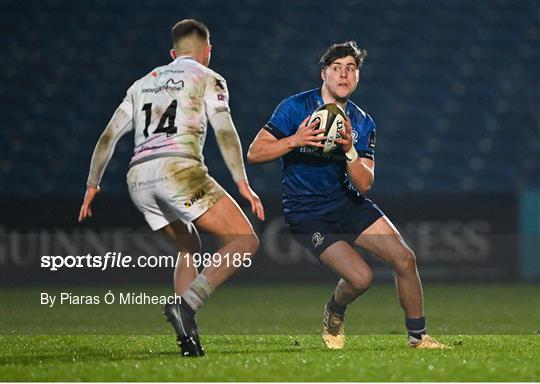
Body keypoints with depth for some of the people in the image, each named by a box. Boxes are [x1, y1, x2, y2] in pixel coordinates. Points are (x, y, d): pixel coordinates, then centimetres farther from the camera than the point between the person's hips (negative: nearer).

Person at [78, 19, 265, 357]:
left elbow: (109, 136, 25)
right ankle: (186, 305, -22)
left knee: (190, 248, 25)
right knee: (246, 242, -3)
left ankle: (188, 335, 9)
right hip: (179, 167, -6)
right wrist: (243, 183, -6)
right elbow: (225, 132, -2)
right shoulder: (208, 78, 12)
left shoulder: (143, 84, 28)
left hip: (138, 177, 6)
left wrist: (93, 184, 32)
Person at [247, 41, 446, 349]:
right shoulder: (296, 107, -11)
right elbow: (254, 153, -14)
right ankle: (334, 314, 15)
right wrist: (295, 141, -28)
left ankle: (418, 336, 10)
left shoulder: (362, 123, 1)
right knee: (360, 277, -20)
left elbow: (364, 184, -5)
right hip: (307, 215, -5)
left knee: (404, 258, -8)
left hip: (348, 203, 5)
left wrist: (350, 151, -23)